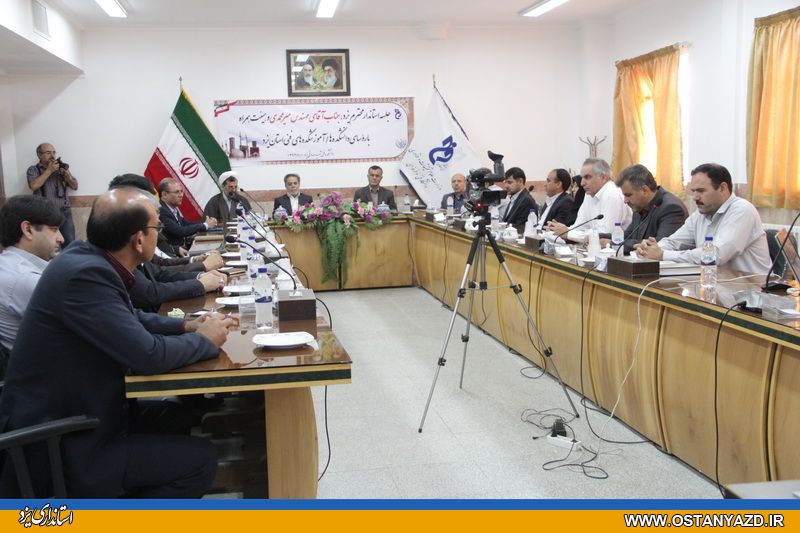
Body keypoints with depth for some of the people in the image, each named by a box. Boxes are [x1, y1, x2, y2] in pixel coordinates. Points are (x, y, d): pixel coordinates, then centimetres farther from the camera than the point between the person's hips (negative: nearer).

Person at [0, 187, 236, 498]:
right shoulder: (85, 274, -27)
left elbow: (128, 319, 16)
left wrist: (187, 326, 5)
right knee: (200, 461, -8)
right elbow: (149, 354, -27)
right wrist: (205, 340, -9)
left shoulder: (86, 256, 0)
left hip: (65, 418, 9)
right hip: (57, 450, -9)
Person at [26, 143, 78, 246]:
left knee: (70, 244, -5)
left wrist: (67, 176, -6)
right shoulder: (33, 170, 7)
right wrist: (49, 171, -10)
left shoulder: (62, 167, 16)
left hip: (64, 211, 3)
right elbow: (33, 186, -12)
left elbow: (75, 186, 14)